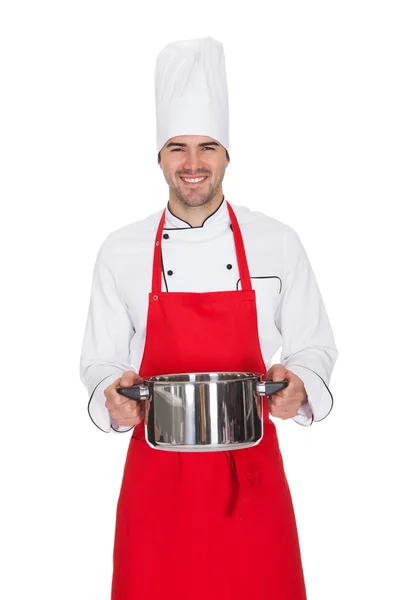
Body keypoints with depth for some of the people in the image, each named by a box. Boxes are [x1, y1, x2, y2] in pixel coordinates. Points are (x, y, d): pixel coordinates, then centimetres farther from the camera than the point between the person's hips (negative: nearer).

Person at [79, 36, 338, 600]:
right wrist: (112, 397, -14)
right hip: (156, 466, 1)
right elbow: (100, 361, 6)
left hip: (250, 469, 0)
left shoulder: (277, 242, -1)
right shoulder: (121, 251, -1)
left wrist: (299, 384, -15)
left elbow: (314, 346, 5)